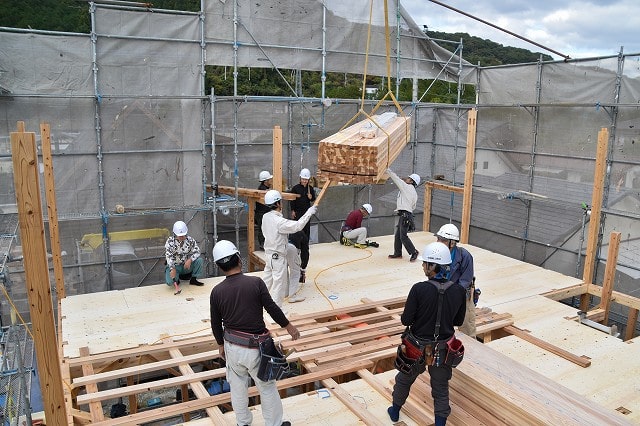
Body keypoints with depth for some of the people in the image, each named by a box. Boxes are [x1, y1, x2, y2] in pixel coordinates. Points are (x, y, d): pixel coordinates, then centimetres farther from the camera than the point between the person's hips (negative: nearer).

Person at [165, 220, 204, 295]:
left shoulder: (190, 240, -6)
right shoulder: (170, 241, -13)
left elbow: (197, 252, -10)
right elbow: (168, 256, -23)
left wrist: (190, 260, -31)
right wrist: (172, 269, -37)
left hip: (187, 265, 2)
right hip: (174, 266, -2)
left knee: (199, 260, -23)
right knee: (169, 281, -28)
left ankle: (193, 279, -5)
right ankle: (176, 281, 11)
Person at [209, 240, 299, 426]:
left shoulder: (217, 291, -6)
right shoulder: (255, 282, -16)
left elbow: (216, 324, 3)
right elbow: (272, 308, -10)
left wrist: (221, 345, 20)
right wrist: (289, 326, 5)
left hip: (232, 347, 4)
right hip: (255, 348, -3)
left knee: (238, 387, 23)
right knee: (267, 388, 14)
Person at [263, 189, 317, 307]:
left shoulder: (265, 217, 0)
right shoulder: (278, 221, -26)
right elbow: (298, 226, -31)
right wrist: (309, 212, -23)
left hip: (269, 254, 9)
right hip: (278, 257, -8)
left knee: (267, 280, 22)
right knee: (279, 284, 2)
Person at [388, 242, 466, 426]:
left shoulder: (419, 289, -24)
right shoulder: (458, 291, -13)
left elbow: (406, 320, -18)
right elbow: (458, 321, 0)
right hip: (443, 348, 1)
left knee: (404, 378, 24)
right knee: (441, 388, 18)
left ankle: (395, 411, 44)